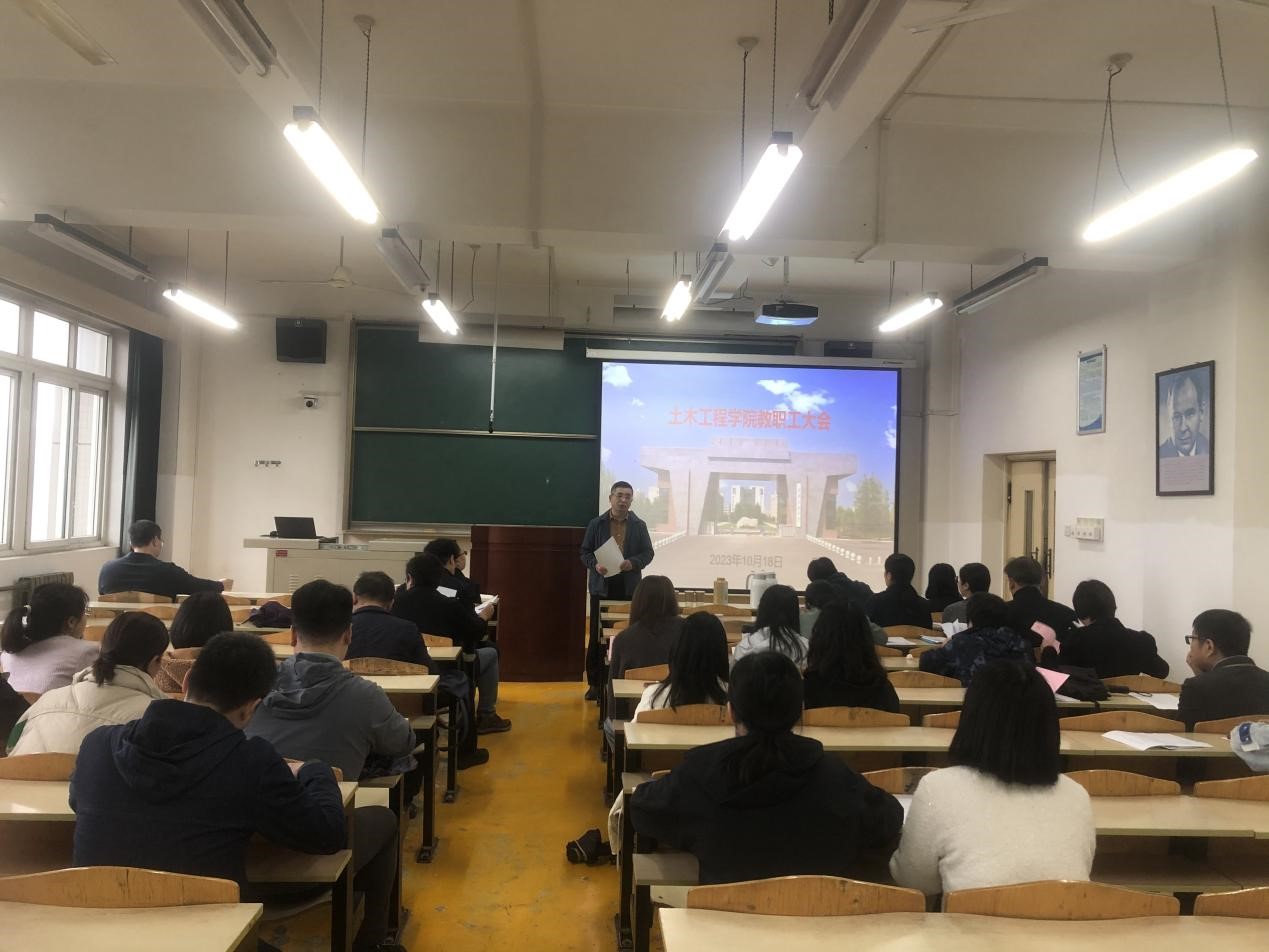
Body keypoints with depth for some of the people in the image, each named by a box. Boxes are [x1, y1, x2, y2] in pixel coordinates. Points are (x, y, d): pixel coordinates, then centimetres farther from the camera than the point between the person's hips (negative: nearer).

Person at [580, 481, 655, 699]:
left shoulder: (639, 525, 6)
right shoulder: (596, 524, 4)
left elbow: (648, 553, 5)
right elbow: (585, 552, 5)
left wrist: (633, 563, -14)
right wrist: (595, 565, -15)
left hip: (629, 589, 1)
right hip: (602, 587, 0)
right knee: (597, 635, 4)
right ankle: (595, 682, 12)